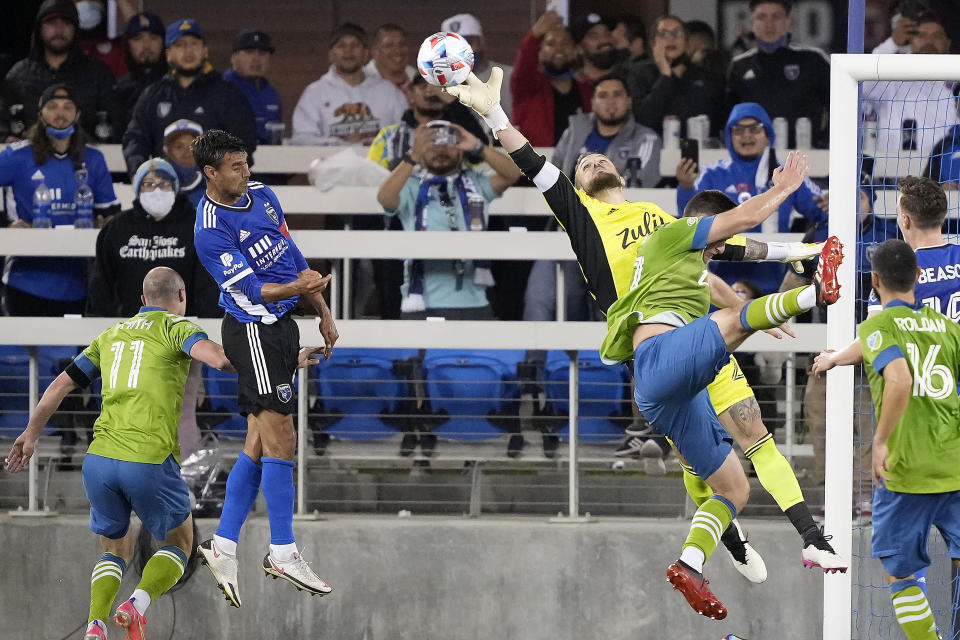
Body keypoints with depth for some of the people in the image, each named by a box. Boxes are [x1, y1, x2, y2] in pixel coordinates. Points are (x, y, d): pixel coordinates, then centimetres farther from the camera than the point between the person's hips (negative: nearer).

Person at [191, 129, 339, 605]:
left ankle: (223, 546, 11)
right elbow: (251, 289, -20)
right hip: (253, 329, -9)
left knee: (259, 445, 8)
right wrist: (296, 288, -36)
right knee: (281, 441, -10)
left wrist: (323, 313, 19)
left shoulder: (262, 194, 9)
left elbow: (292, 255, 19)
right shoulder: (210, 231, -16)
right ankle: (283, 553, -6)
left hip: (280, 327, 9)